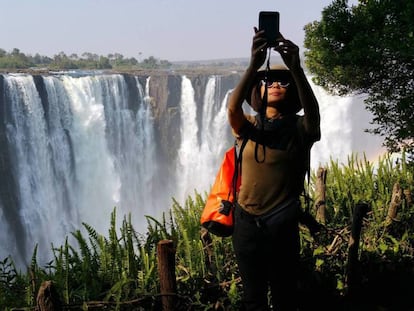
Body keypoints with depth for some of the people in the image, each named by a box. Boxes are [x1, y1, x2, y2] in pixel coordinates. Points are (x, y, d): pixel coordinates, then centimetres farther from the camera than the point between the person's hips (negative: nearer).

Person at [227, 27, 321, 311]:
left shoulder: (300, 128, -3)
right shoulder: (248, 126, 0)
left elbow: (313, 111, -27)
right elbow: (233, 108, -23)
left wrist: (296, 68, -41)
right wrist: (254, 64, -38)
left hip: (283, 225, -1)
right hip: (248, 222, 2)